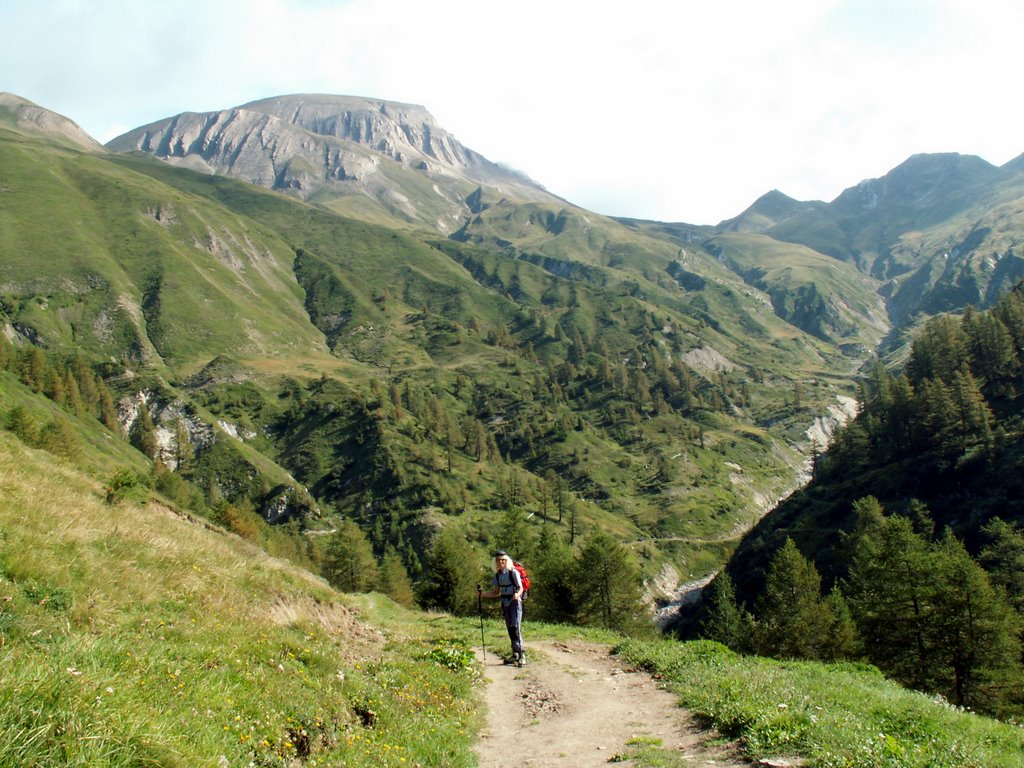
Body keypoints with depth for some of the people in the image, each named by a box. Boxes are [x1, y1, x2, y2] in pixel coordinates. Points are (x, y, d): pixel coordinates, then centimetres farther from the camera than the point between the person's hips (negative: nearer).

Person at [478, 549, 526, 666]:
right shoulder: (498, 575, 8)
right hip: (505, 603, 7)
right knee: (510, 629, 10)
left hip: (515, 602, -7)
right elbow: (496, 593, 13)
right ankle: (515, 655, 19)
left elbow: (521, 588, -13)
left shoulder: (513, 572, -12)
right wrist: (483, 593, 1)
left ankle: (522, 656, -13)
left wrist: (517, 594, -34)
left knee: (516, 628, -14)